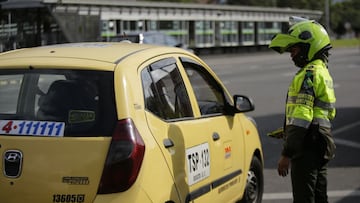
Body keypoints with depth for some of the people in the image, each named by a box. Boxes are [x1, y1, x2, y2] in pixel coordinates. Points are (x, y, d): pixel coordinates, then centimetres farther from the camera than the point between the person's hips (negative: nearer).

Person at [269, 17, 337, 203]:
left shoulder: (309, 74, -15)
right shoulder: (323, 72, 18)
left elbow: (301, 117, -22)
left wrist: (286, 154, -20)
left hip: (307, 146, -10)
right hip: (322, 144, 10)